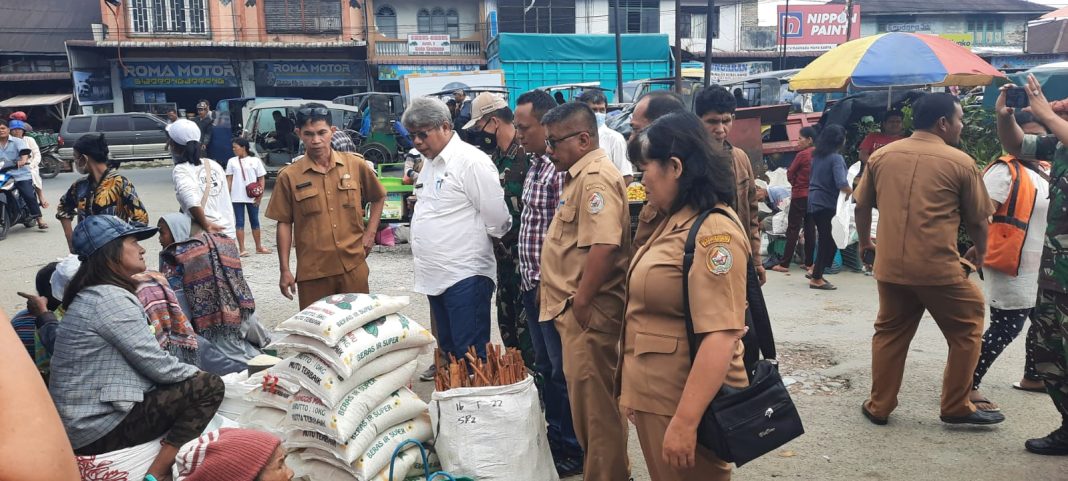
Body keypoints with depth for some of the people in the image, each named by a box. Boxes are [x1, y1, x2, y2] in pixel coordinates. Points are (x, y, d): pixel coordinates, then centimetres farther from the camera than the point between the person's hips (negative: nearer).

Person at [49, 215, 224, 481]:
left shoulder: (90, 295, 13)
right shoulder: (111, 298, -19)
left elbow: (145, 360, 13)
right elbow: (156, 365, -17)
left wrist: (190, 373, 6)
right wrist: (197, 373, 0)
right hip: (98, 425, -10)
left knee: (188, 383, 19)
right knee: (209, 387, -13)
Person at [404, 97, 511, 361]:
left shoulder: (471, 161, -14)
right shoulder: (429, 161, 14)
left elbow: (498, 220, -13)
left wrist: (476, 244, 2)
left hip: (466, 277, -9)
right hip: (436, 277, 9)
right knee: (448, 354, 18)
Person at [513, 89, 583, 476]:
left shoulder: (562, 170, -18)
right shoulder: (535, 164, 11)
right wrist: (529, 277, 15)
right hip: (532, 285, 9)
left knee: (564, 370, 4)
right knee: (544, 366, 19)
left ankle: (573, 449, 19)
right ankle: (553, 435, 33)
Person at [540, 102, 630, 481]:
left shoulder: (596, 178, -18)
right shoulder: (581, 175, 15)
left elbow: (604, 246, -29)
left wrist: (580, 303, -22)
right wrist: (562, 295, 21)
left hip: (588, 311, -10)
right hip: (575, 306, 10)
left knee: (594, 399, 1)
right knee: (587, 394, 19)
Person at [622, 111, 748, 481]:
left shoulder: (713, 231, -21)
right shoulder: (673, 221, 8)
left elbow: (721, 336, -27)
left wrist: (685, 421, -27)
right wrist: (634, 390, 20)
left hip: (685, 405, -9)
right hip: (654, 398, 9)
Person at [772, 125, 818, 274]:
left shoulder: (802, 155, -14)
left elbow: (790, 174, -6)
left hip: (800, 195, -6)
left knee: (793, 229, -4)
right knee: (810, 229, 10)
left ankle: (784, 264, -3)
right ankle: (809, 263, 14)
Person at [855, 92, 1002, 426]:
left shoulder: (882, 155, 6)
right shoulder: (960, 162, -4)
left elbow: (861, 206, 13)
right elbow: (977, 220, 3)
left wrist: (865, 242, 29)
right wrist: (980, 253, 22)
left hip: (890, 265, 4)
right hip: (939, 267, -4)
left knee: (890, 333, 16)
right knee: (966, 333, 16)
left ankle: (879, 407, 22)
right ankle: (956, 407, 22)